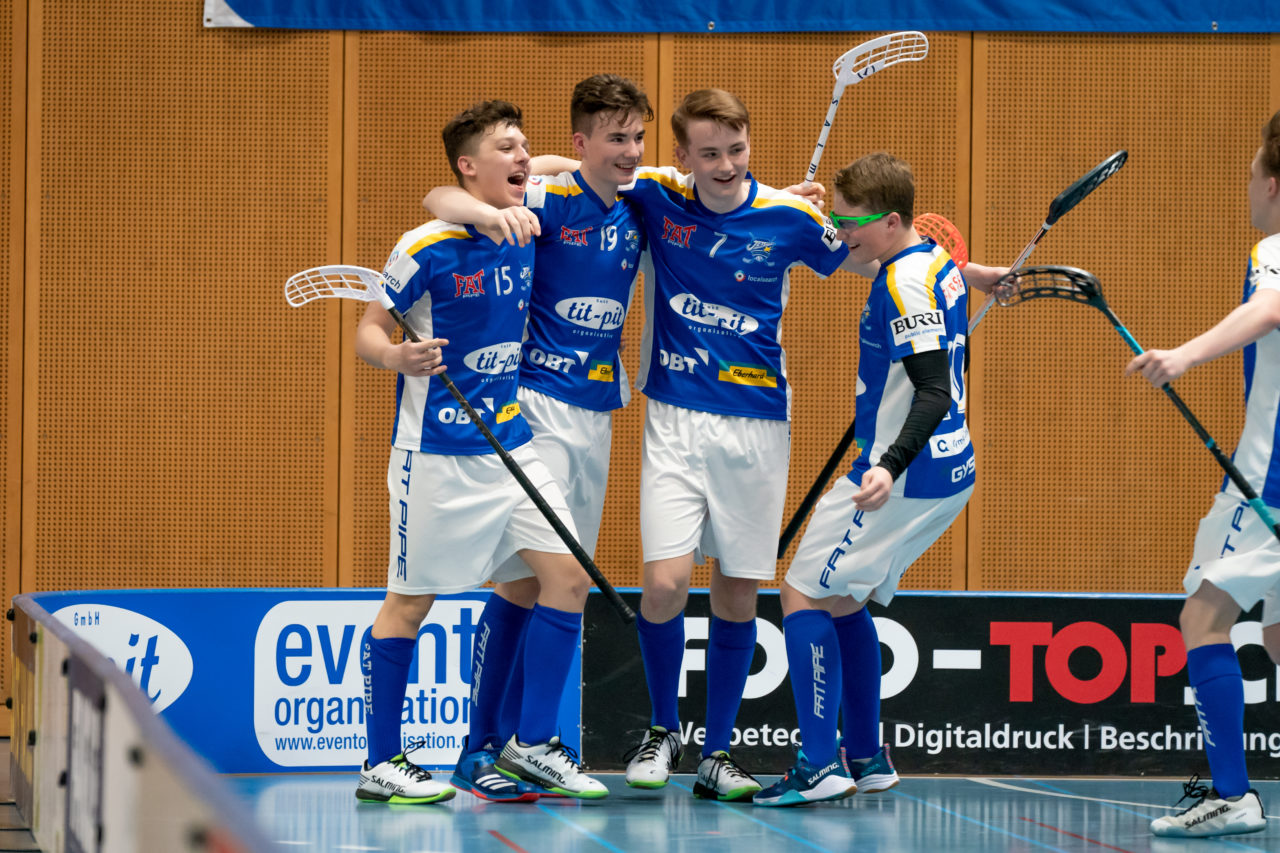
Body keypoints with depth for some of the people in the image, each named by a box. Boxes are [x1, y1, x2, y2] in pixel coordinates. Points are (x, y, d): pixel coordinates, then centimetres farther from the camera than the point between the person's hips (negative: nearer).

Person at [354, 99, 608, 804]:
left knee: (567, 574, -2)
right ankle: (381, 764, 8)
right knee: (410, 601, -1)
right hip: (437, 451, -6)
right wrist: (395, 355, -28)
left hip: (509, 442, 6)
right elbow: (367, 330, -7)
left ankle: (531, 745, 8)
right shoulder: (425, 249, -12)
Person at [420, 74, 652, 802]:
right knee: (526, 574, -12)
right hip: (537, 405, -7)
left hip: (598, 411, 7)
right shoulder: (549, 202, -10)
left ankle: (520, 743, 13)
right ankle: (479, 750, -7)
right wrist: (494, 214, -40)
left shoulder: (639, 211, 8)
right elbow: (439, 198, -18)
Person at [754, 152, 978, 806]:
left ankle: (820, 765, -9)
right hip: (950, 471, 10)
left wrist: (891, 468, -38)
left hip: (905, 478, -10)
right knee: (842, 598, 20)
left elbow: (935, 393, -28)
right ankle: (866, 758, 23)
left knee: (803, 593, -5)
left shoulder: (904, 281, -20)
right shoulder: (937, 265, 9)